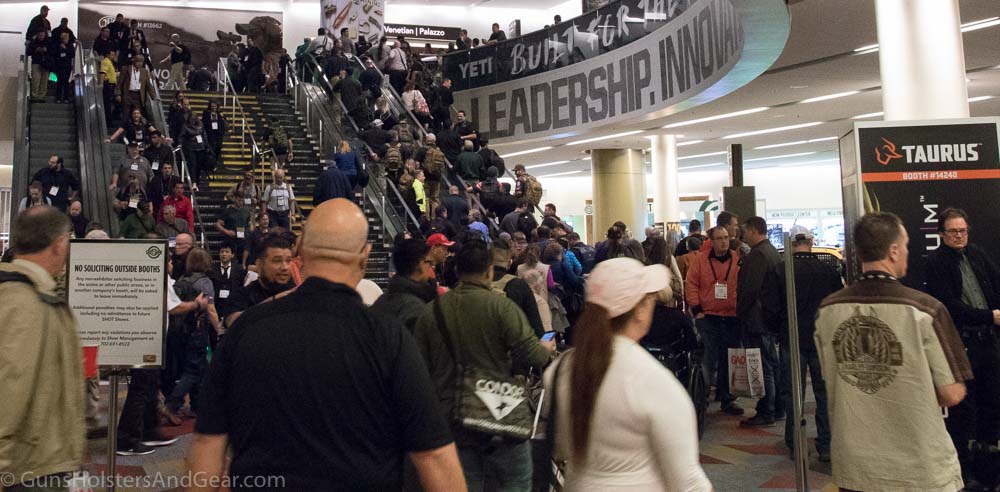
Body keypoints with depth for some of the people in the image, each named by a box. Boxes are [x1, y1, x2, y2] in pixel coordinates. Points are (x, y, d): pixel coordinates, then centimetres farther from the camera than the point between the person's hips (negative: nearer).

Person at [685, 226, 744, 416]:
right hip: (707, 317, -2)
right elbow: (691, 285, 1)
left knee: (728, 360, 9)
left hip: (732, 317, 2)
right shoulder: (700, 260, 0)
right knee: (709, 359, -1)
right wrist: (696, 309, -4)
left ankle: (726, 398, 21)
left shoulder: (738, 260, 1)